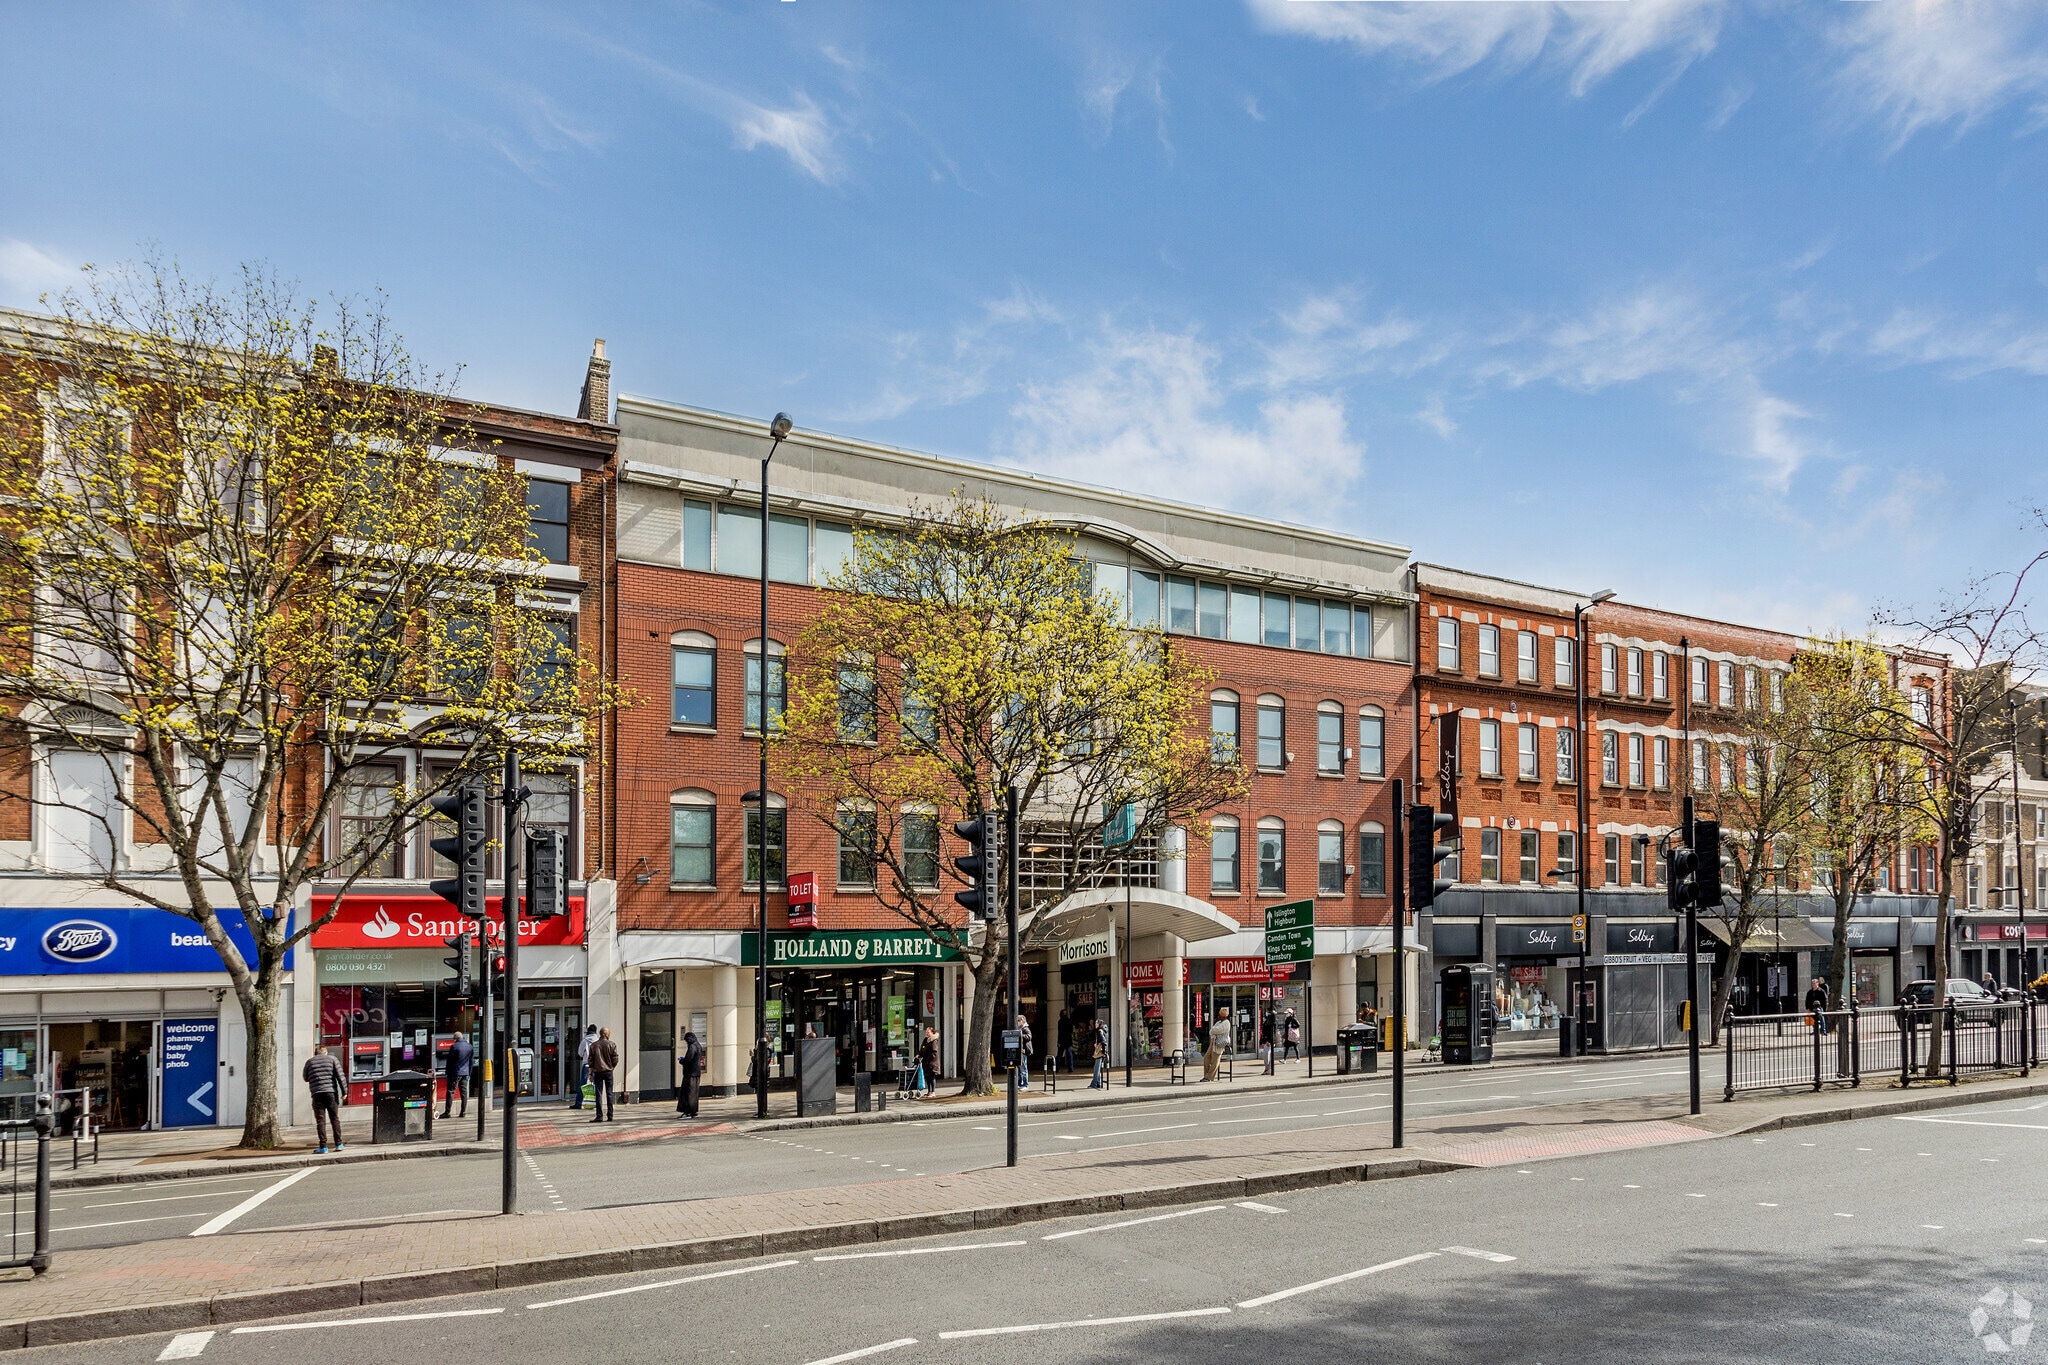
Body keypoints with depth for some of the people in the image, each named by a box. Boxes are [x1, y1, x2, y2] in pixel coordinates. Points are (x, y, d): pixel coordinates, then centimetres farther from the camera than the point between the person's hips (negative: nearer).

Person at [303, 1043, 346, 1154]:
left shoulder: (309, 1062, 8)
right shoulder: (332, 1060, 6)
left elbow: (305, 1078, 20)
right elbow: (340, 1076, 0)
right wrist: (344, 1091, 3)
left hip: (317, 1094, 0)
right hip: (331, 1092, 0)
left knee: (320, 1121, 2)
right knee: (335, 1119, 9)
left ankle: (323, 1146, -2)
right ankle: (338, 1144, 7)